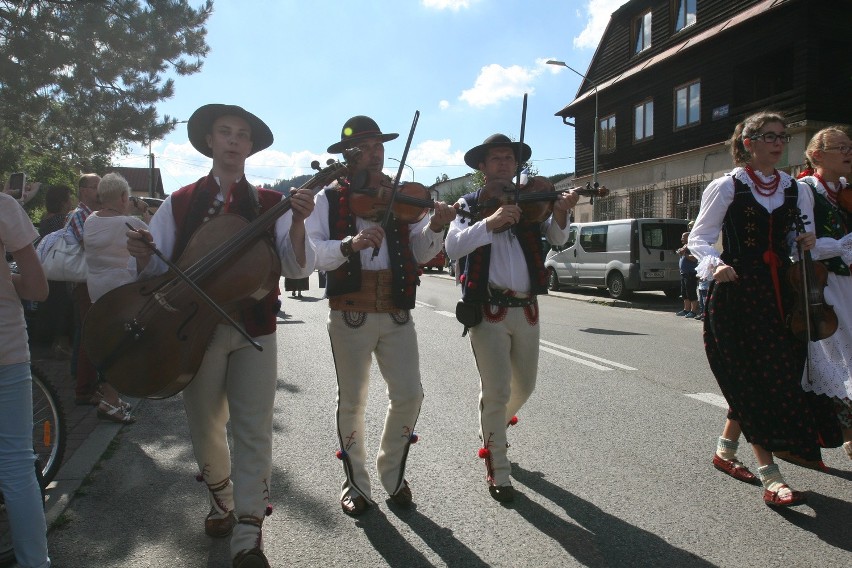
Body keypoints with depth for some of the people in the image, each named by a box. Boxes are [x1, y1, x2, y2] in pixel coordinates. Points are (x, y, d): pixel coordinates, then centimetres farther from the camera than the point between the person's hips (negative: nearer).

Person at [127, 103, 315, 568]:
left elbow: (297, 268, -6)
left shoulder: (269, 203, 3)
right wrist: (142, 256, -18)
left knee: (253, 431, -3)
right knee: (205, 428, 13)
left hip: (254, 330, -1)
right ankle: (222, 502, 38)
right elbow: (156, 270, 5)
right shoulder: (180, 203, 6)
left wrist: (297, 224, -24)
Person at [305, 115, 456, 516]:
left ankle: (393, 474, 26)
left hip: (397, 313, 3)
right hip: (350, 313, -2)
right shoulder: (329, 199, 1)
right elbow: (309, 250, -12)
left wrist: (435, 227, -17)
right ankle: (355, 483, 28)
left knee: (409, 396, 1)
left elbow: (420, 252, 3)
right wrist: (350, 244, -29)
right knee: (352, 401, 8)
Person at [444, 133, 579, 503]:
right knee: (497, 392, -4)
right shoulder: (469, 205, 2)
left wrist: (561, 213, -26)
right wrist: (489, 222, -30)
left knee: (524, 386, 17)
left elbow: (556, 238, -4)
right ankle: (498, 472, 14)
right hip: (488, 308, -4)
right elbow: (453, 246, -15)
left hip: (526, 309, 4)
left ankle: (493, 428, 47)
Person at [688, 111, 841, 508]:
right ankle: (771, 478, -3)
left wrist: (807, 243, -2)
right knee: (755, 380, -7)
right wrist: (714, 264, -21)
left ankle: (725, 451, 28)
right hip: (736, 292, -5)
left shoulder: (796, 190, 13)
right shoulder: (727, 187, -1)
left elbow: (801, 242, 21)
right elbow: (699, 238, -2)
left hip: (778, 292, 5)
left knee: (748, 382, 8)